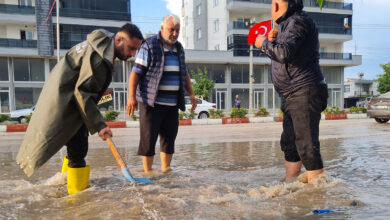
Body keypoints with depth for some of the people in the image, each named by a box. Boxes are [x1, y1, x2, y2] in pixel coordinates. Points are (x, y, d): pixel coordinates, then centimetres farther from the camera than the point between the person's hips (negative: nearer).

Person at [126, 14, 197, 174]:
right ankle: (147, 171, 10)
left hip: (172, 104, 6)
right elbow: (135, 72, -9)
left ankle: (165, 169, 20)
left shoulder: (179, 48, 15)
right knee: (148, 138, -2)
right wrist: (132, 97, -17)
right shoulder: (149, 46, -5)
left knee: (169, 137, 8)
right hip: (151, 103, -6)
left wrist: (191, 94, 16)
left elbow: (184, 73, 24)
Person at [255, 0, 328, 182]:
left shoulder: (298, 21, -10)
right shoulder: (287, 24, 21)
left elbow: (284, 53, -24)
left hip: (304, 93, -10)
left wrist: (264, 43, -7)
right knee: (289, 144, 14)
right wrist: (275, 40, 11)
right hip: (291, 96, 10)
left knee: (306, 145, -11)